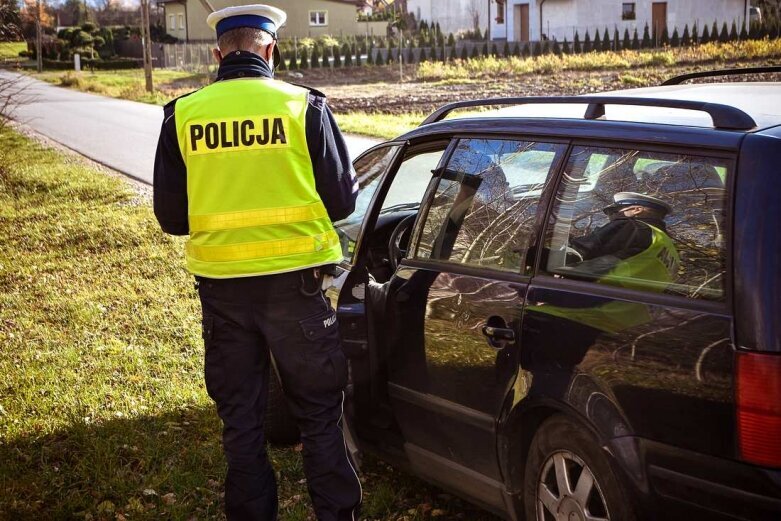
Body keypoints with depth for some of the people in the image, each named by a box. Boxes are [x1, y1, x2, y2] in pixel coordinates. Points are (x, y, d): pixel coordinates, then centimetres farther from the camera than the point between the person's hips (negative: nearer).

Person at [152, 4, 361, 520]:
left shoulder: (183, 115, -2)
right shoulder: (304, 106, -7)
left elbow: (171, 216, 1)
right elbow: (341, 198, -3)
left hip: (220, 285, 2)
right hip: (293, 281, -1)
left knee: (240, 419, 16)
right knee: (320, 414, 14)